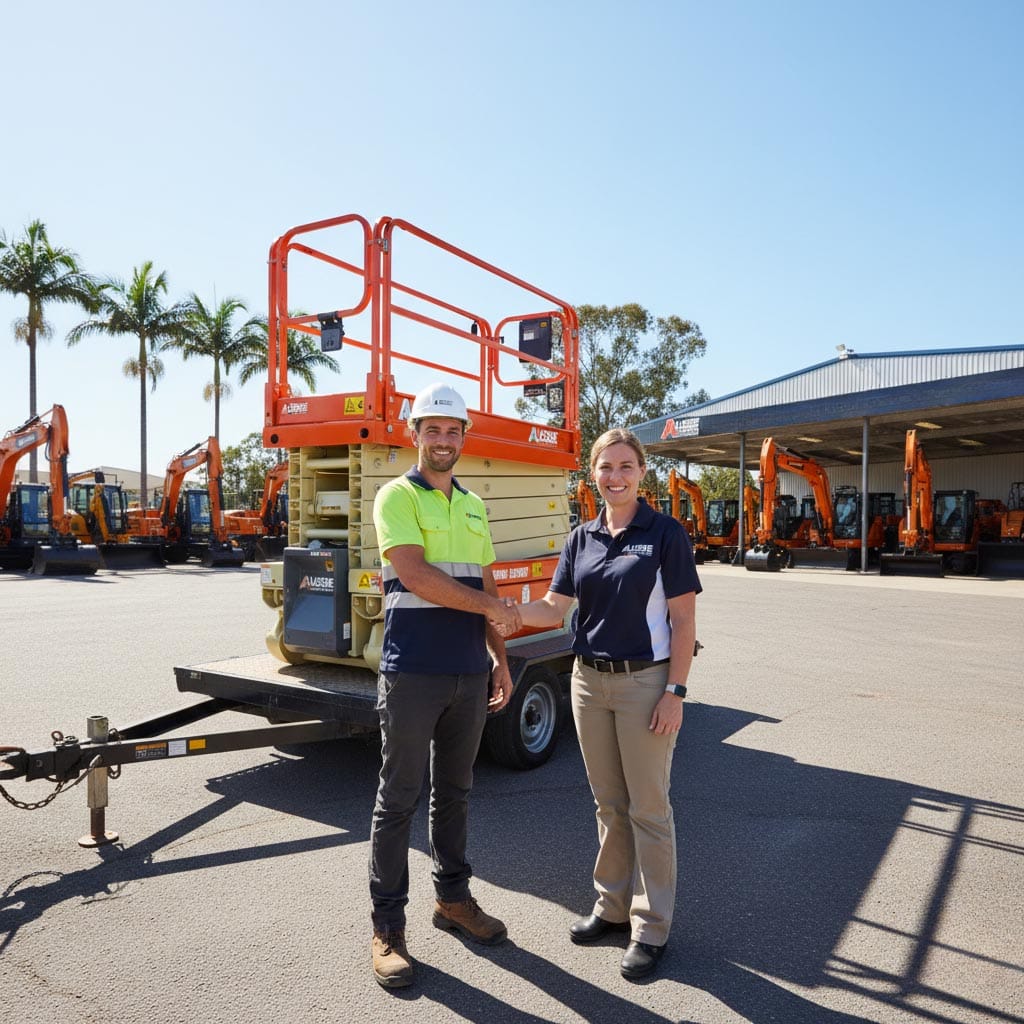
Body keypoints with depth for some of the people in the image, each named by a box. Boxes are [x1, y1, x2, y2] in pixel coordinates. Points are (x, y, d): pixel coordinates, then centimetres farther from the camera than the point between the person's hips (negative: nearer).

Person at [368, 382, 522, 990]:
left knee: (454, 792, 17)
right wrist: (492, 607, -11)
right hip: (412, 673, -6)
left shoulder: (474, 506, 14)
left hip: (470, 675, 6)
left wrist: (499, 660, 12)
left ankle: (453, 897, 33)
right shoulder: (398, 497, -6)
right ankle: (389, 926, 16)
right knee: (400, 800, 3)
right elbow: (414, 575, -18)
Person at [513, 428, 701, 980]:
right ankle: (613, 906, 33)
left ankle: (651, 927, 20)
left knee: (647, 807, 6)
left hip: (645, 682, -5)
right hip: (589, 681, 5)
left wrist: (675, 692, -14)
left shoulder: (666, 533, -7)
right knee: (609, 804, 16)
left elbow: (683, 620, -9)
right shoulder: (581, 537, 6)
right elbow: (554, 608, 4)